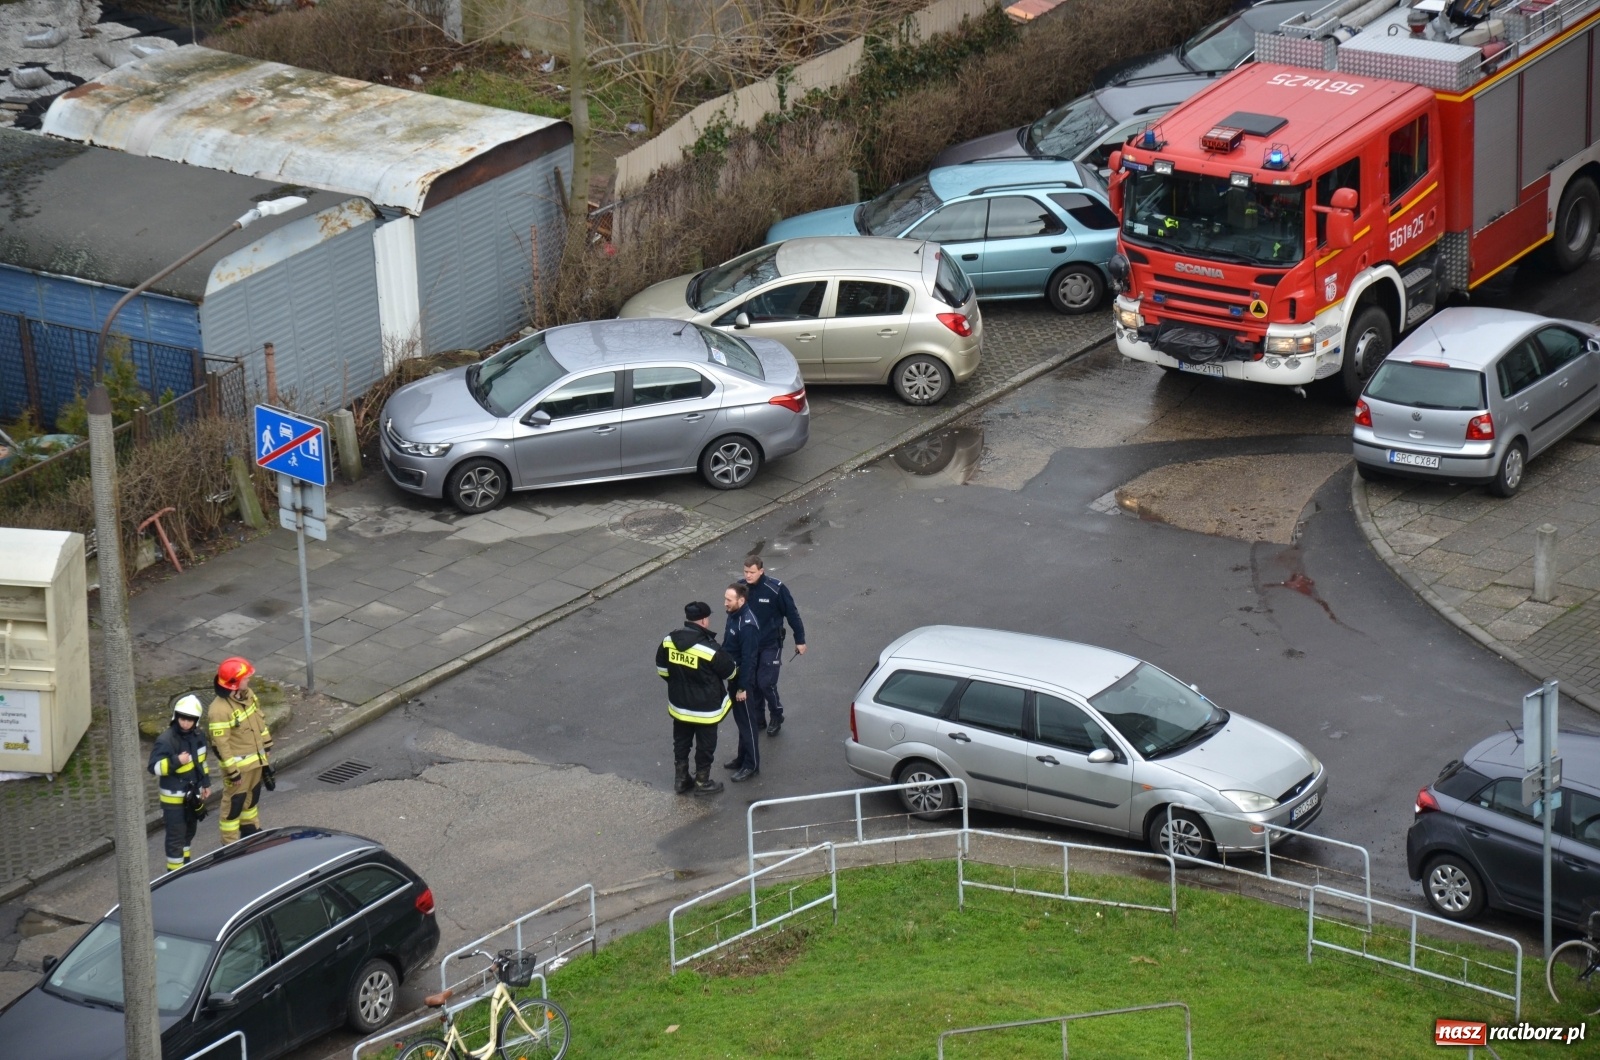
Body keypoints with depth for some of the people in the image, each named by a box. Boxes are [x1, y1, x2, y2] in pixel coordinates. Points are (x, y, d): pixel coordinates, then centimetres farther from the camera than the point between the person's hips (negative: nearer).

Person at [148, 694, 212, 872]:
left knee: (189, 831, 24)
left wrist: (206, 783, 17)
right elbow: (154, 767, -24)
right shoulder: (166, 740, -25)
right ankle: (175, 872, 8)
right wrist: (176, 762, -37)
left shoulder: (198, 735, -1)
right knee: (176, 836, -3)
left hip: (192, 793, 8)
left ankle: (185, 864, 44)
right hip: (174, 797, -8)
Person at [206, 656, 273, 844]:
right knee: (234, 802, 6)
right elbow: (221, 745, -25)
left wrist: (267, 745, 18)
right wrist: (232, 771, -21)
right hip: (238, 764, -8)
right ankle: (231, 844, 20)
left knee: (253, 795, 26)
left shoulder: (247, 694, -4)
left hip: (256, 758, 8)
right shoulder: (219, 710, -30)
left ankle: (250, 828, 47)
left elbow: (260, 719, 12)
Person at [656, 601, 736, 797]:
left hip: (679, 705, 5)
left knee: (681, 743, 22)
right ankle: (702, 783, 29)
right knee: (705, 745, 15)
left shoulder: (668, 641, -11)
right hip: (705, 709, -5)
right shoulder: (709, 649, -28)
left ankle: (681, 780, 35)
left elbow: (662, 669, 3)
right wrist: (736, 667, 12)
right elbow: (729, 670, -12)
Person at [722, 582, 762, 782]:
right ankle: (743, 758, 34)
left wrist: (743, 687, -21)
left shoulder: (747, 626, -28)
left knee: (747, 721, 3)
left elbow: (748, 659, -25)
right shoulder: (734, 615, 1)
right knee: (740, 719, 21)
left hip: (743, 679, -9)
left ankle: (751, 765, 13)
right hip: (734, 676, 9)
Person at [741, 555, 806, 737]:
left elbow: (792, 614, -9)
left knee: (766, 683, -7)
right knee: (749, 683, 9)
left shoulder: (776, 589, -19)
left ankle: (776, 718, 16)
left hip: (770, 645, -4)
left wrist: (800, 640, -4)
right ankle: (756, 718, 27)